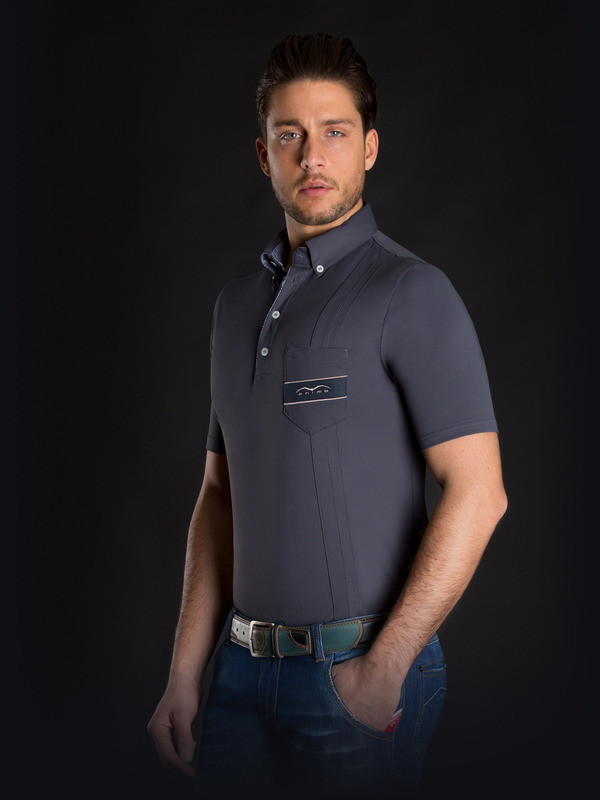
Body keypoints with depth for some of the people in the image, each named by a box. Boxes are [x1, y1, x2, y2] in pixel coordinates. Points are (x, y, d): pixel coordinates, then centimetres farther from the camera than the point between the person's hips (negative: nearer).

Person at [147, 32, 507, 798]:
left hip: (359, 672, -5)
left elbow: (478, 492, -15)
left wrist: (386, 668, -15)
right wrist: (184, 673, 7)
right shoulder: (237, 303, 10)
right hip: (243, 668, 5)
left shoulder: (411, 293, -10)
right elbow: (221, 494, 12)